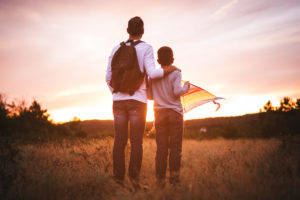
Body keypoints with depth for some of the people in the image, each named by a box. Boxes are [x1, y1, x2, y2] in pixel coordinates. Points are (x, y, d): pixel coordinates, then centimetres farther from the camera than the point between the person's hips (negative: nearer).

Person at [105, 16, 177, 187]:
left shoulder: (117, 49, 12)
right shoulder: (146, 48, 0)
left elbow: (109, 77, 9)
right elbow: (152, 73, -12)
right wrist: (169, 69, 4)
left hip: (119, 100, 4)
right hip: (137, 100, -3)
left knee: (120, 140, 3)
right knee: (136, 142, -1)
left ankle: (118, 178, 1)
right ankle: (134, 178, -5)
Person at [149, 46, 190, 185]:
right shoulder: (175, 73, -4)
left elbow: (150, 95, 7)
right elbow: (176, 92, -15)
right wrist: (186, 87, 3)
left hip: (160, 113, 3)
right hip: (175, 112, -3)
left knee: (161, 147, 4)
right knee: (175, 147, 1)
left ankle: (160, 178, 3)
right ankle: (174, 176, -1)